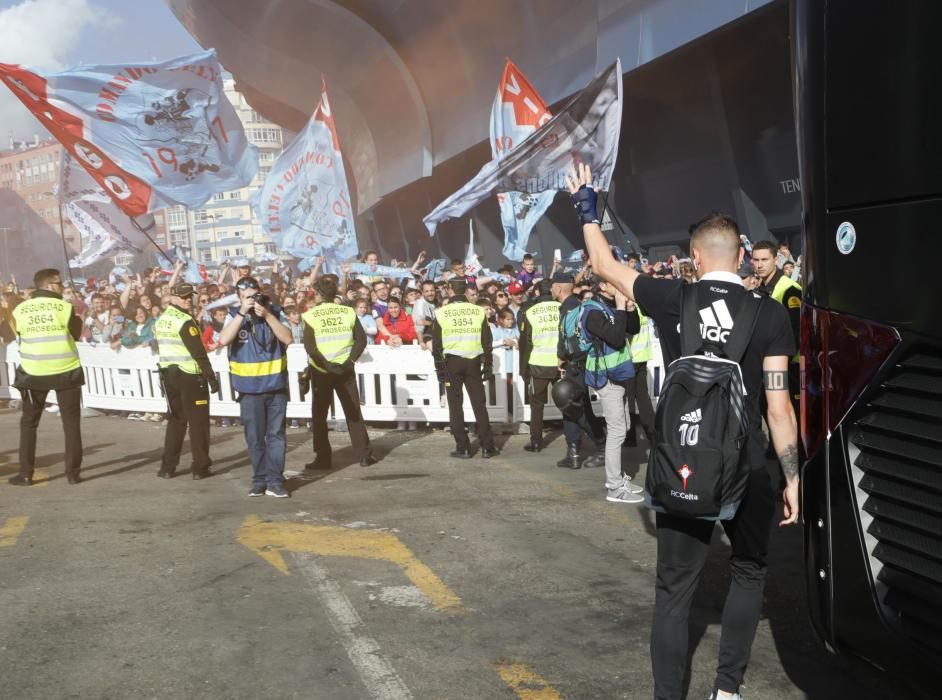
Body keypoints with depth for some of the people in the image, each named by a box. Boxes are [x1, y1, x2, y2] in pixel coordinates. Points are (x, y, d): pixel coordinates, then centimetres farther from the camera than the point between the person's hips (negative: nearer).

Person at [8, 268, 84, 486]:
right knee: (71, 423, 8)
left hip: (33, 372, 2)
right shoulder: (65, 307, -8)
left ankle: (25, 474, 11)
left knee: (28, 423, 14)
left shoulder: (20, 309, -1)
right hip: (66, 371, -2)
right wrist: (78, 315, 16)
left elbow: (20, 334, 12)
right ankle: (73, 473, 7)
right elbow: (76, 335, 2)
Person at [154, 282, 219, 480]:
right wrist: (211, 377, -16)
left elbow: (163, 348, 15)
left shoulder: (161, 320, 11)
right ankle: (200, 467, 5)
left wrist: (167, 370, 20)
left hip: (169, 375, 8)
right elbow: (199, 353, -19)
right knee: (198, 421, 1)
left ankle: (167, 466, 16)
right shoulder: (185, 321, -16)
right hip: (190, 375, -8)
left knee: (176, 420, 16)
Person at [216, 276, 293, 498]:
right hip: (250, 389, 0)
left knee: (276, 435, 3)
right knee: (254, 437, 7)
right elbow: (223, 341, -17)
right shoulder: (234, 316, -1)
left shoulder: (274, 311, 0)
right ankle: (260, 480, 16)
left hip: (276, 386, 0)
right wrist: (242, 313, -20)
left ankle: (275, 481, 7)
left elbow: (288, 338, -11)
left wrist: (267, 315, -18)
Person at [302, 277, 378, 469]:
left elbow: (309, 346, -15)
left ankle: (323, 458, 10)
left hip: (321, 371, -2)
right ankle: (365, 455, 10)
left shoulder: (311, 315, -6)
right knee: (353, 411, 11)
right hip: (345, 370, 2)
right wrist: (350, 361, -8)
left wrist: (326, 364, -16)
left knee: (319, 414, 10)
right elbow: (361, 339, -5)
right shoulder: (348, 312, 0)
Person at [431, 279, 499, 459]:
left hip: (452, 362, -1)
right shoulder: (479, 311, 1)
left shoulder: (441, 313, -3)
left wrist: (439, 368, 5)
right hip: (473, 361, 2)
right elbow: (487, 342, 3)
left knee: (455, 405, 6)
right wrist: (488, 366, 10)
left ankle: (462, 448, 6)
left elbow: (437, 344, -2)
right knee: (479, 404, 8)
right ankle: (487, 447, 8)